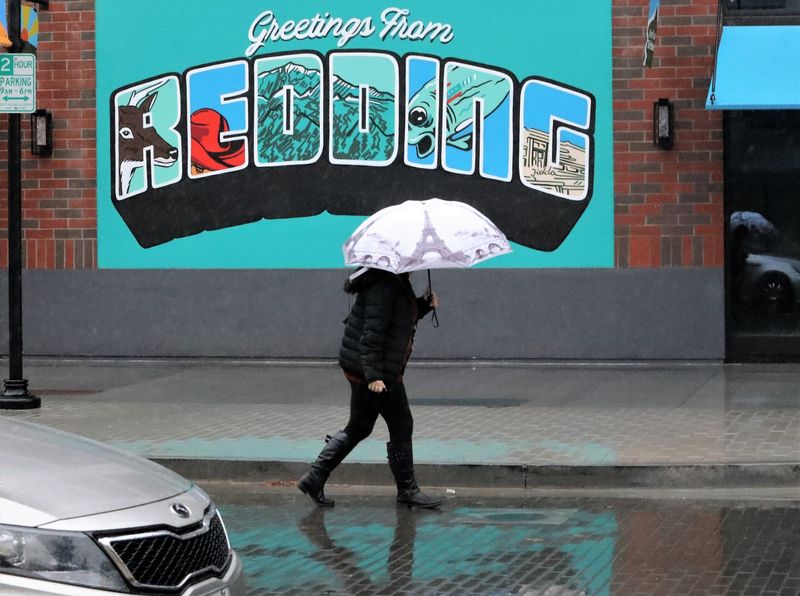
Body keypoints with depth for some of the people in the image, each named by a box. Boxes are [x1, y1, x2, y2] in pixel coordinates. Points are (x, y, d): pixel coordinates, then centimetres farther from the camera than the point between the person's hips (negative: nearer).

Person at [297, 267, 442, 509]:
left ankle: (314, 478, 16)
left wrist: (424, 304, 8)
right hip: (379, 373, -10)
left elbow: (402, 318, 25)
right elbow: (373, 330, -25)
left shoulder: (398, 282, 13)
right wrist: (374, 375, -29)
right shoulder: (384, 285, -20)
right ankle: (407, 490, 12)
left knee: (359, 428, 15)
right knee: (401, 425, 1)